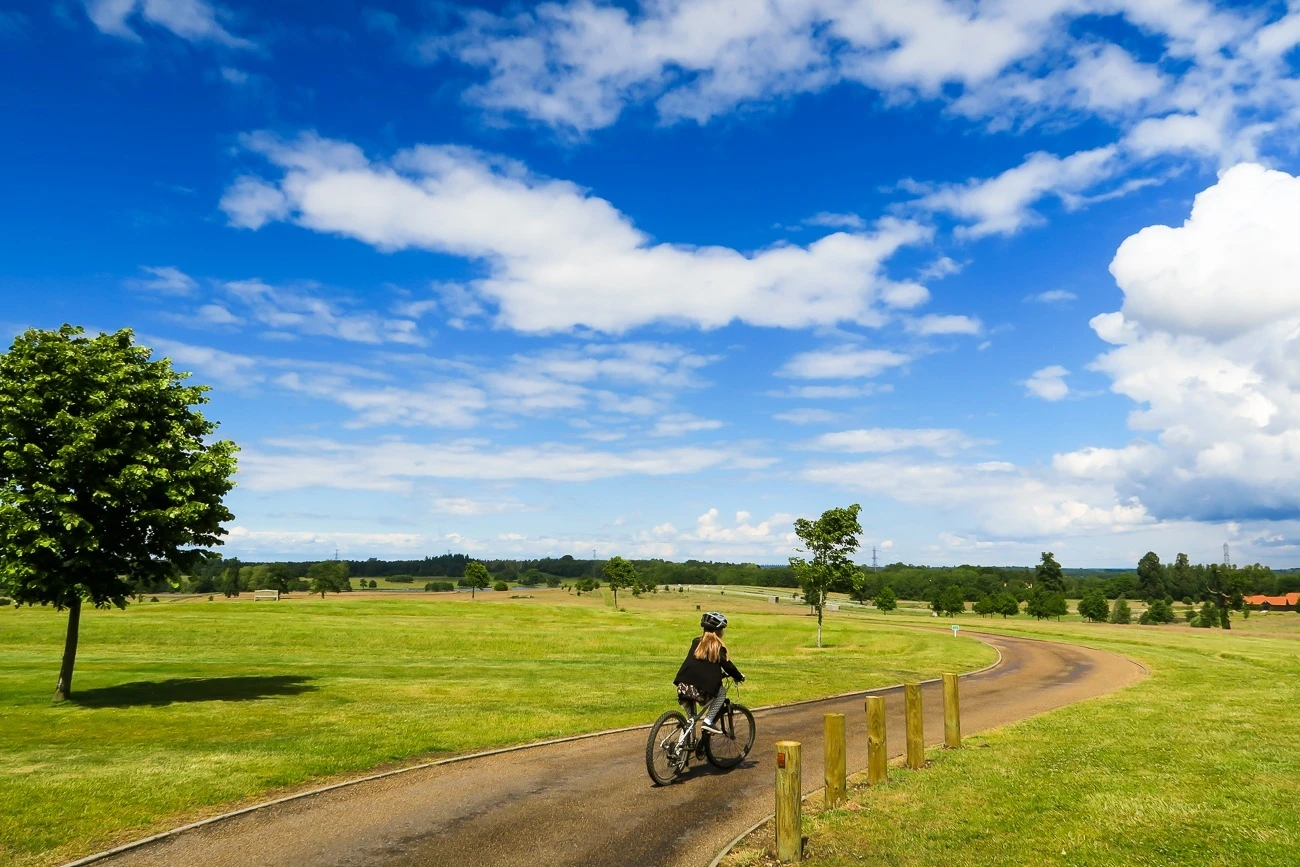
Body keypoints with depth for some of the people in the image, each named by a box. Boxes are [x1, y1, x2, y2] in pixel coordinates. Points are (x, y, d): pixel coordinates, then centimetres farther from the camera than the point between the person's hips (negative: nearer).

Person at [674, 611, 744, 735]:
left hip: (683, 689, 5)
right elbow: (728, 666, 4)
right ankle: (708, 722, 8)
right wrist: (740, 677, 24)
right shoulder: (718, 647, 4)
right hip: (701, 692, -5)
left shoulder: (696, 643, 18)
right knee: (722, 692, 20)